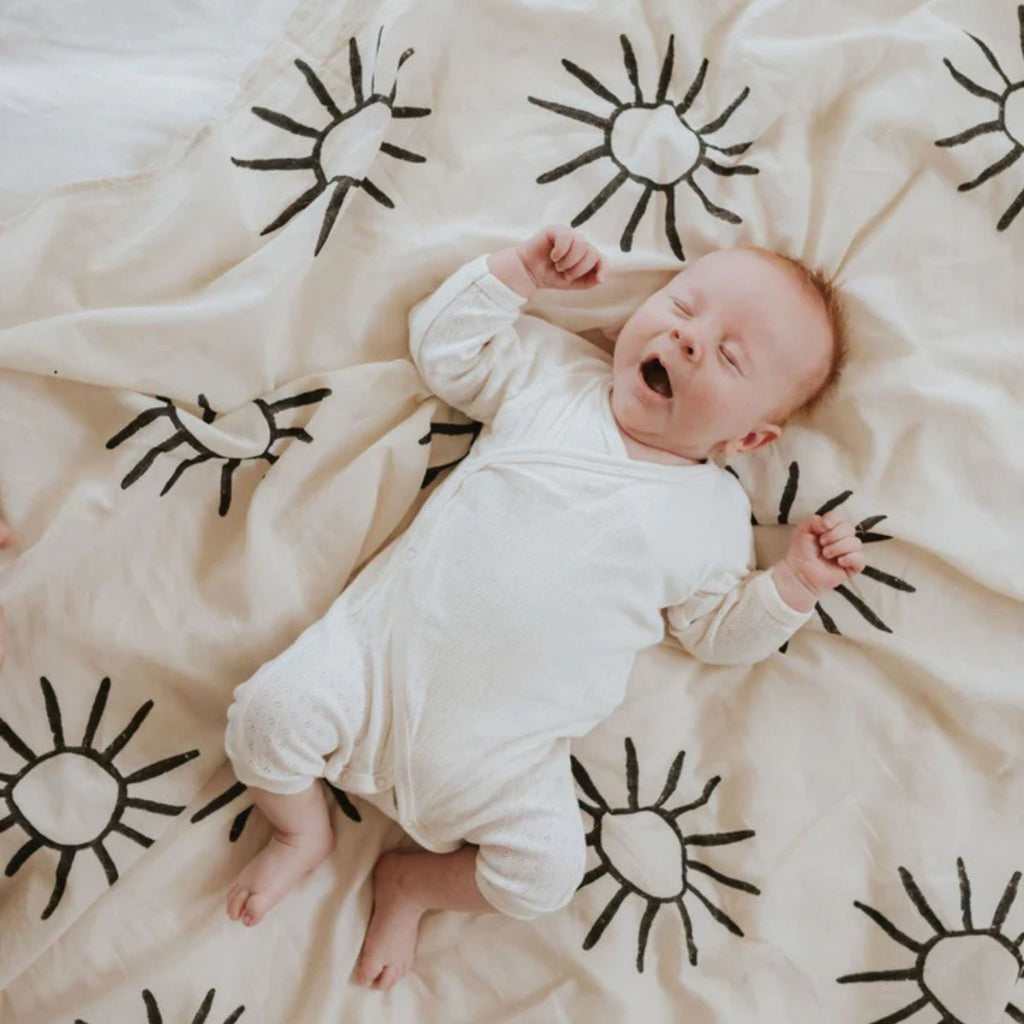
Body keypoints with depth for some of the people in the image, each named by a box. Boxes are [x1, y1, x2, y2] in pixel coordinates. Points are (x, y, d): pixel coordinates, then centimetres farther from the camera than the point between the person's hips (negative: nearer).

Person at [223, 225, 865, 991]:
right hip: (389, 643, 1)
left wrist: (798, 582, -5)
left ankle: (413, 882, 15)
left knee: (545, 873, -16)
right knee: (268, 714, -14)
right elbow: (442, 342, 11)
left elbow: (720, 630, 11)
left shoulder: (715, 513, 3)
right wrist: (521, 269, 2)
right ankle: (304, 833, 20)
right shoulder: (555, 372, 5)